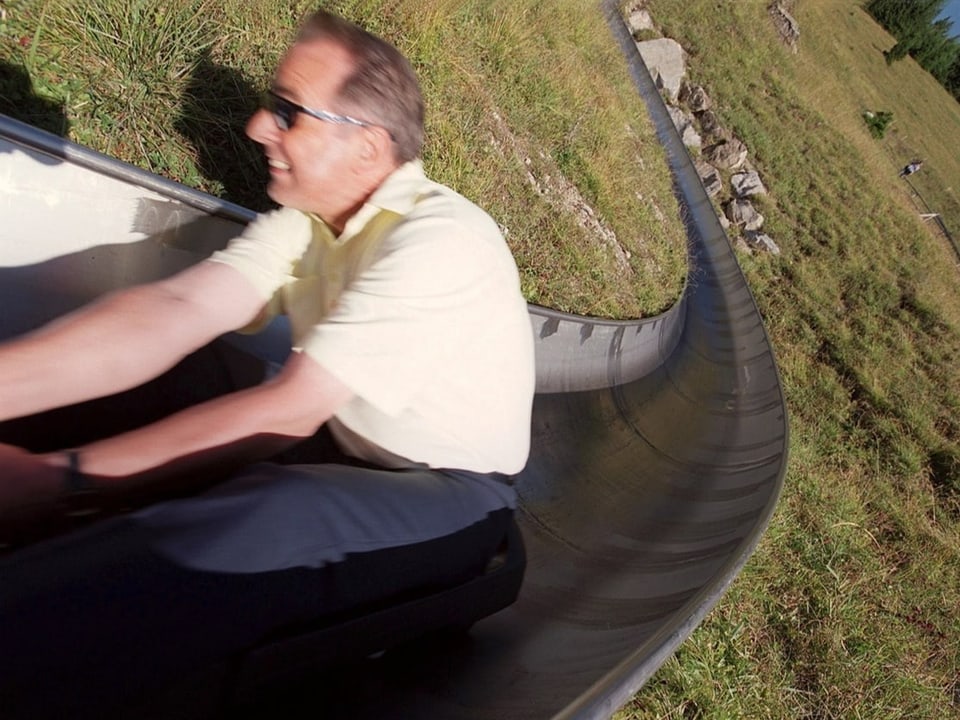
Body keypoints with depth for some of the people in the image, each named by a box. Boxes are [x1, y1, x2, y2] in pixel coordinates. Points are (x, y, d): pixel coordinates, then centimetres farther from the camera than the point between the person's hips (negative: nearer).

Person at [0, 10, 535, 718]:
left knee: (275, 517, -35)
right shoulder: (304, 221, 1)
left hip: (453, 499, -7)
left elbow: (288, 413, -25)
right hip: (357, 473, 7)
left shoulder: (439, 237, -22)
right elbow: (175, 310, -13)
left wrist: (57, 475, -21)